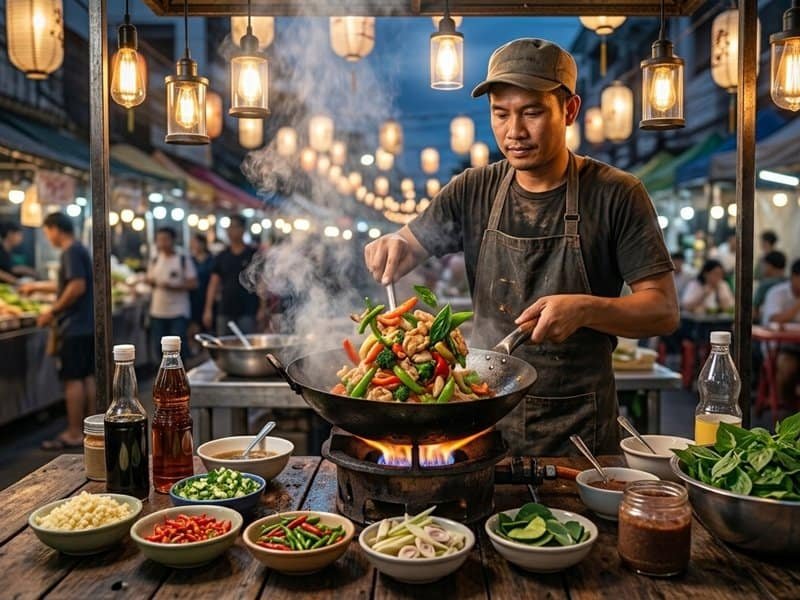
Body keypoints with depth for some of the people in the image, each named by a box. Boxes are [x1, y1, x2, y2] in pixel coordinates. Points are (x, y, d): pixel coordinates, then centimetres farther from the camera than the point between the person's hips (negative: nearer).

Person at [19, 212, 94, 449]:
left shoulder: (71, 252, -12)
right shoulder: (80, 250, 17)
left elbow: (77, 287, -23)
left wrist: (53, 312, -15)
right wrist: (36, 286, 39)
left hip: (74, 327, -9)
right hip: (87, 325, 10)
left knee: (72, 379, -4)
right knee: (86, 377, 13)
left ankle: (74, 434, 1)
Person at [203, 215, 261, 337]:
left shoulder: (253, 255, 0)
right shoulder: (222, 257, 10)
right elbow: (213, 284, 10)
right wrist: (208, 310, 3)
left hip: (247, 313, -3)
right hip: (225, 312, 4)